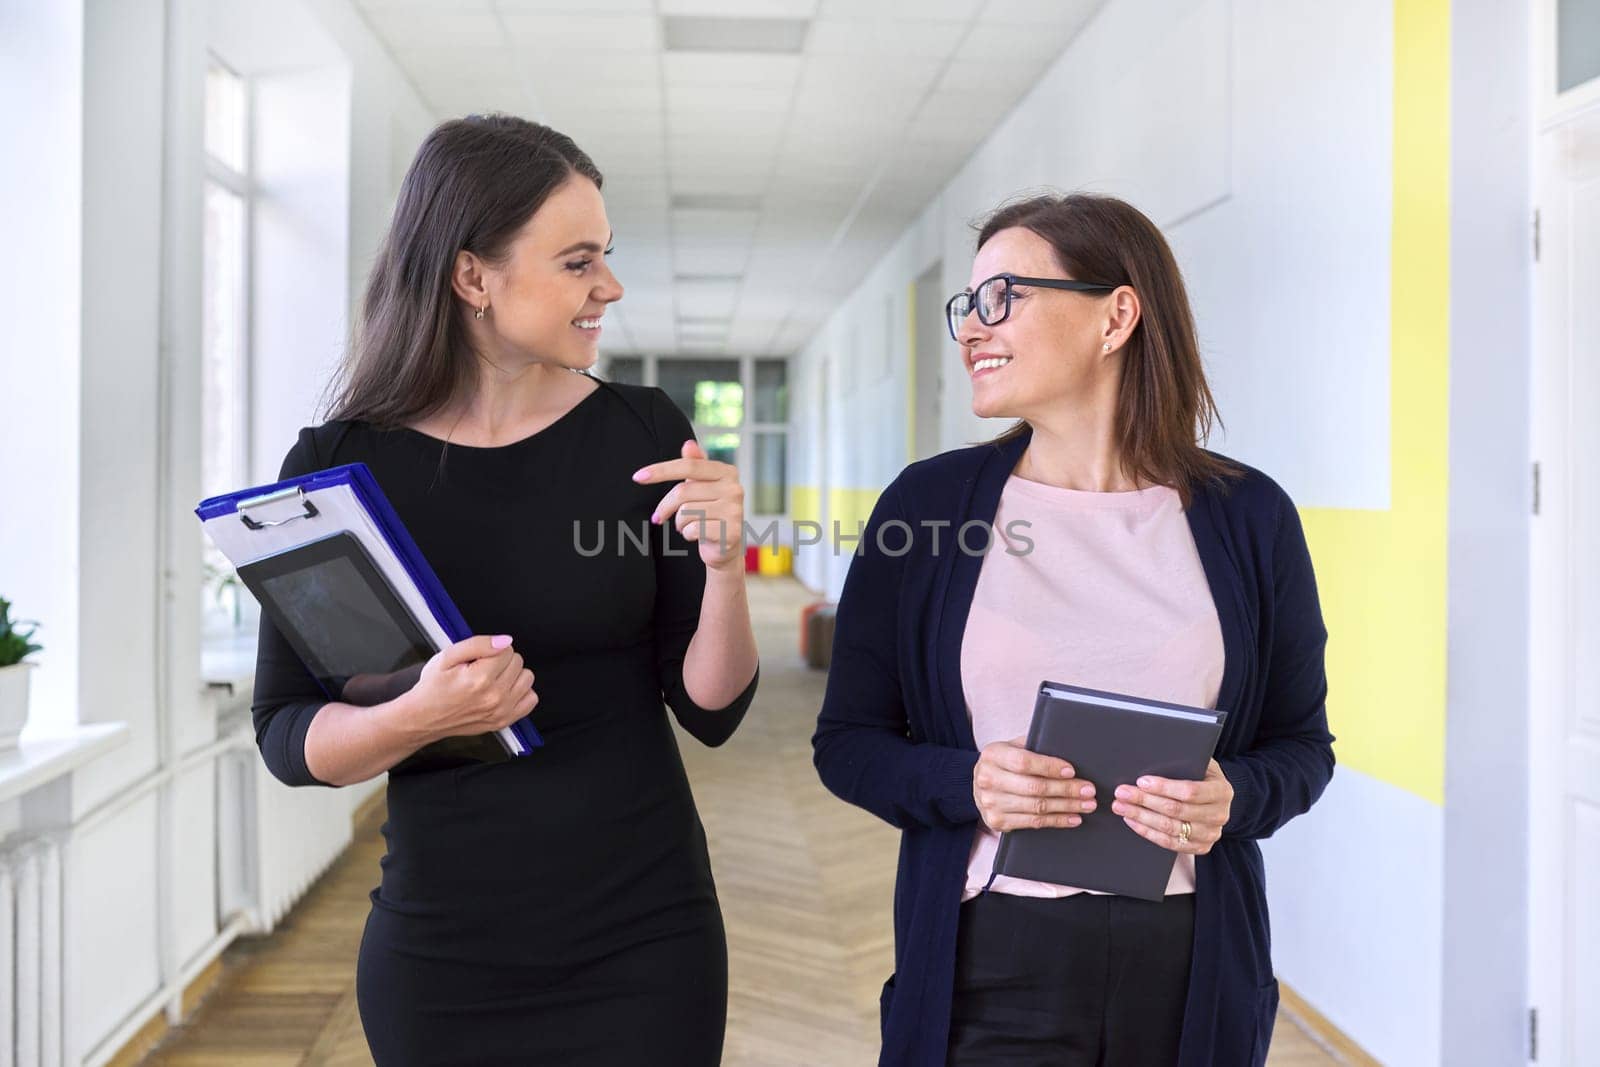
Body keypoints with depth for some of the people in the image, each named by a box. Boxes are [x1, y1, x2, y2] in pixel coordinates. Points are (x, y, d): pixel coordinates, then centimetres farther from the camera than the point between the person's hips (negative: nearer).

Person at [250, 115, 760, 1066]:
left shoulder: (643, 434, -7)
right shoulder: (337, 466, -8)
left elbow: (711, 713, -4)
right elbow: (285, 736, -3)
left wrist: (723, 567, -21)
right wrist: (418, 717, -22)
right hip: (440, 946, 0)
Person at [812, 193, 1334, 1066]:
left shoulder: (1248, 516, 0)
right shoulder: (926, 503, -2)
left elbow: (1302, 741, 8)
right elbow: (848, 739, 1)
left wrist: (1233, 798, -13)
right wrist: (966, 786, -17)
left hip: (1193, 969, 1)